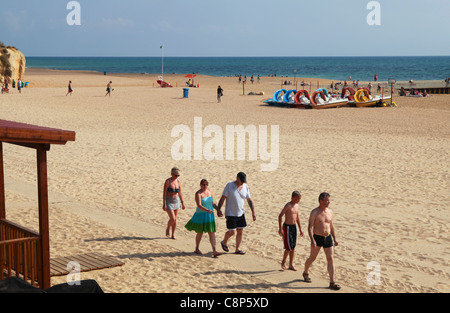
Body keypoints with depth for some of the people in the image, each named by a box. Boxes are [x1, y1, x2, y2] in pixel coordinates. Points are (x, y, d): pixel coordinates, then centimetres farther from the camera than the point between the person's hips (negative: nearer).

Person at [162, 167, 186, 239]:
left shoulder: (178, 182, 2)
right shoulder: (168, 181, -15)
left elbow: (180, 193, 10)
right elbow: (164, 193, -15)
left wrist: (182, 203, 9)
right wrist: (164, 204, -19)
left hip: (176, 201, 5)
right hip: (168, 201, -5)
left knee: (175, 219, 6)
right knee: (172, 219, -12)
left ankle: (173, 235, 17)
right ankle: (167, 229, 17)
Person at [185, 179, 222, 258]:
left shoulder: (209, 192, 7)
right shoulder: (198, 193, -13)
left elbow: (213, 203, 14)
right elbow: (199, 205, -25)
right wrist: (207, 210, -39)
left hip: (210, 216, 5)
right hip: (201, 215, -5)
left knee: (212, 233, -4)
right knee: (200, 233, 8)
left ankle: (214, 251, -8)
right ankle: (197, 249, 29)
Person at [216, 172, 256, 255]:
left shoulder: (245, 187, 2)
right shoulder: (229, 186, -11)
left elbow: (249, 200, 7)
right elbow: (223, 198, -10)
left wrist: (253, 212, 1)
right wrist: (218, 209, -19)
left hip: (241, 214, 5)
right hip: (231, 214, -5)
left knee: (240, 231, 4)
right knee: (232, 232, -5)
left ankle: (237, 249, 15)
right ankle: (224, 242, 24)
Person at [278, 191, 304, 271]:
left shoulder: (296, 205, 8)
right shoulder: (288, 205, -15)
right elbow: (280, 216, -16)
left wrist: (300, 229, 19)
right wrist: (280, 228, -20)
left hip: (294, 227, 7)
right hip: (287, 227, -7)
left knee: (293, 247, 8)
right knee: (289, 247, -6)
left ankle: (291, 264, 16)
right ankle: (283, 262, 15)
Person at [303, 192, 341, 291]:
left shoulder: (330, 212, 7)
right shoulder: (314, 212, -11)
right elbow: (310, 227, -15)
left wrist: (334, 239, 16)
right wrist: (312, 240, -25)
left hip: (328, 238, 5)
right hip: (317, 238, -5)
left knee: (331, 259, -3)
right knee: (312, 258, 9)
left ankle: (332, 283, -3)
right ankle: (306, 273, 38)